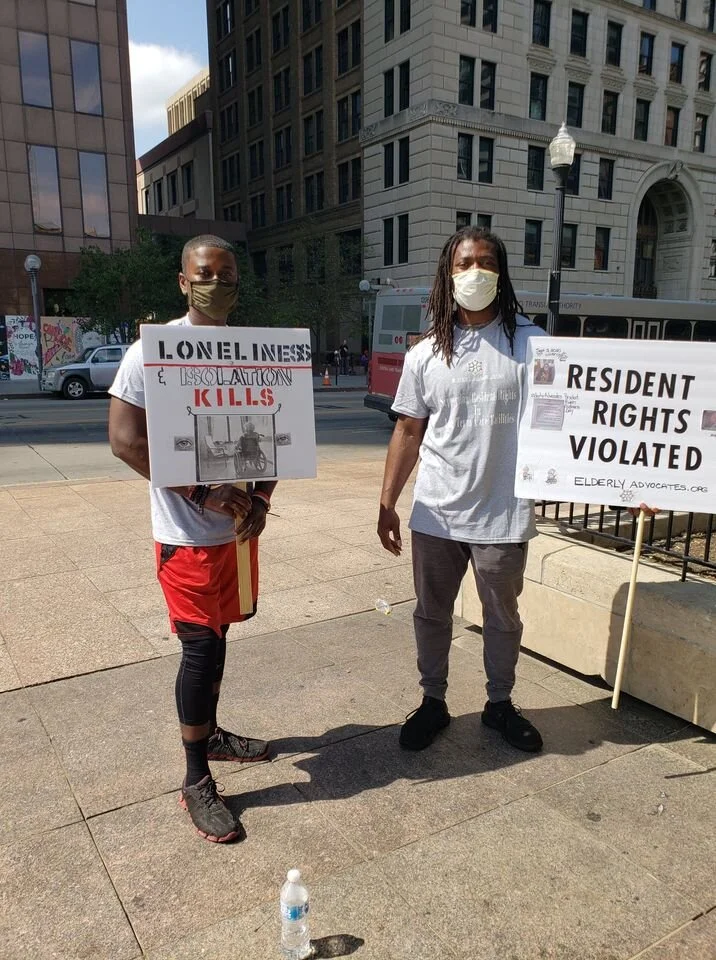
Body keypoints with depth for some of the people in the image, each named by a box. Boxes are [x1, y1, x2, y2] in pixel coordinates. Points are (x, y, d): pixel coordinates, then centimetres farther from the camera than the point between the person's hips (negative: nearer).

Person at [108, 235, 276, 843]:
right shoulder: (153, 351, -10)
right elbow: (126, 439, -16)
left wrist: (259, 500, -7)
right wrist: (205, 493, -20)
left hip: (240, 525, 5)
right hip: (188, 532, -5)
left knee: (216, 638, 18)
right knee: (201, 646, -1)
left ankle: (210, 734, 38)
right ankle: (196, 782, 15)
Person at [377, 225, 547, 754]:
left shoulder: (531, 344, -4)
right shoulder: (425, 354, 2)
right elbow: (408, 432, 6)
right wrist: (387, 504, 6)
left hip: (503, 515, -1)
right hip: (436, 514, 2)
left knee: (502, 616, 15)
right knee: (431, 613, 15)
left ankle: (500, 703, 38)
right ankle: (433, 701, 36)